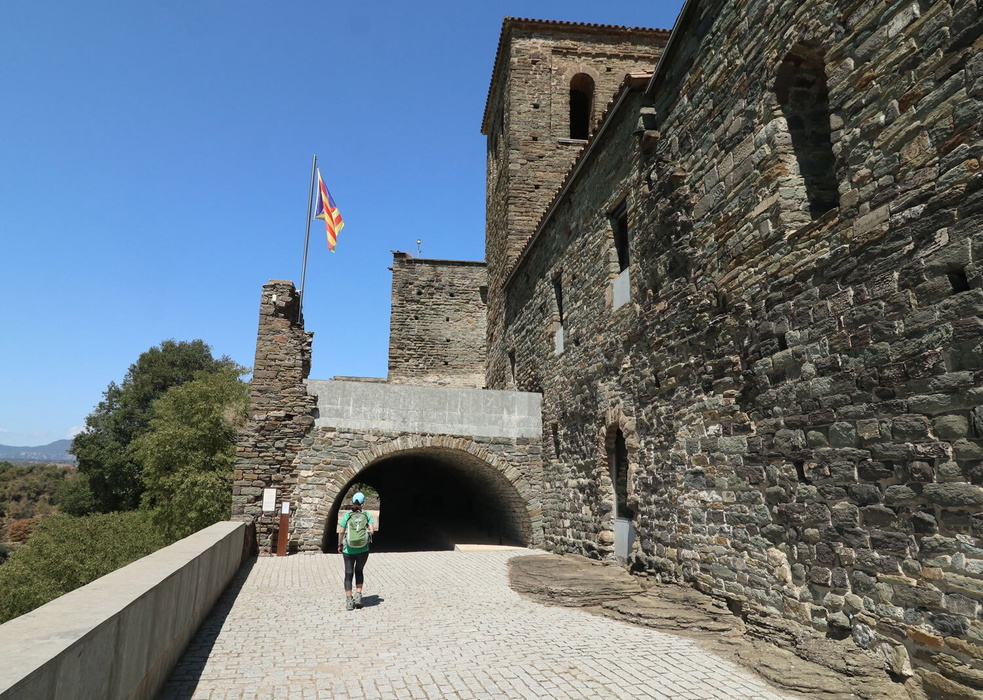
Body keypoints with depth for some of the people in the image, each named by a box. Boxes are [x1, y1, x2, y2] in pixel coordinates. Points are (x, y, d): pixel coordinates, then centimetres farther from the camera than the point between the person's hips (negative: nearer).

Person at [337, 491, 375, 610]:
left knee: (348, 574, 8)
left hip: (349, 549, -1)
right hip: (363, 549, 1)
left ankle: (349, 601, 8)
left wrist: (340, 545, 7)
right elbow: (372, 531, -9)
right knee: (359, 571, 21)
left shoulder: (347, 515, -3)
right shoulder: (367, 515, -2)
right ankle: (358, 595, 11)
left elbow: (341, 531, -5)